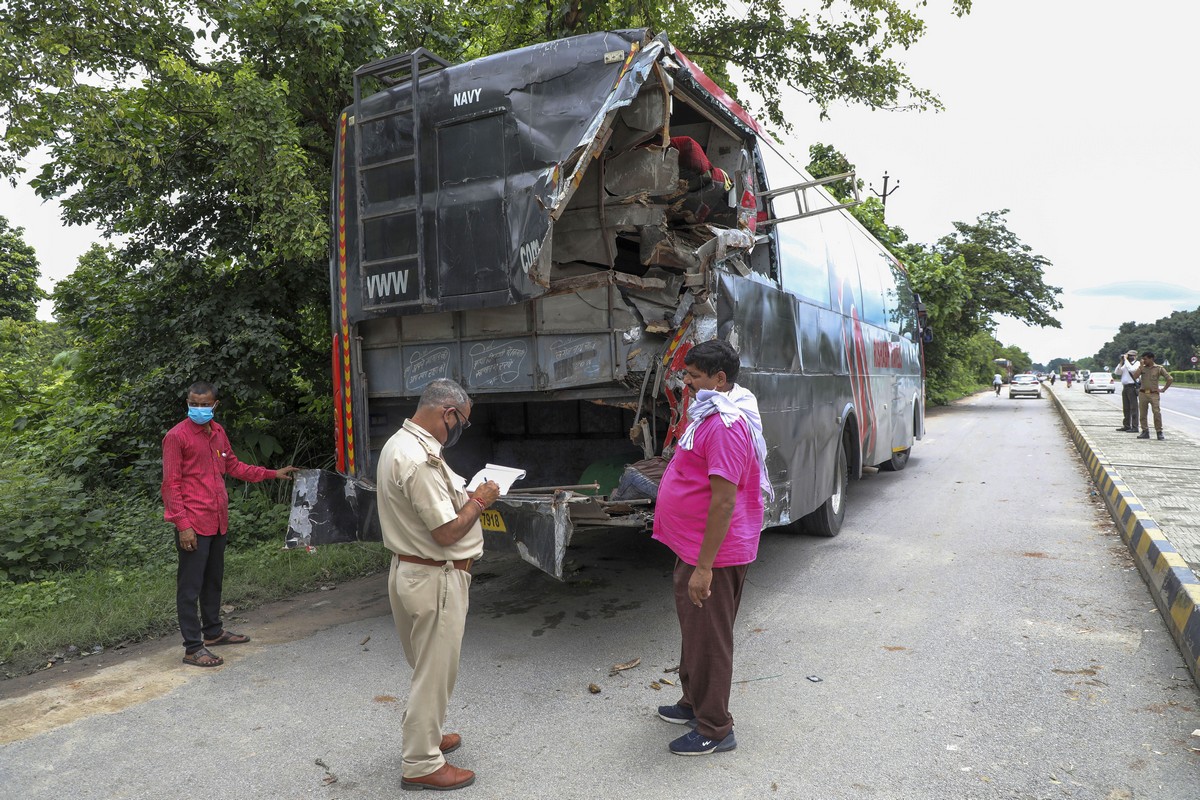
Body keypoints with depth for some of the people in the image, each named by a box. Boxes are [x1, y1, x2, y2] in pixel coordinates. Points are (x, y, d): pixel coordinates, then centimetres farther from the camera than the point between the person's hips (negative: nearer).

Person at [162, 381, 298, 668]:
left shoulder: (217, 432, 12)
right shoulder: (176, 436, -11)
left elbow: (233, 466, 23)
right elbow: (171, 484, -12)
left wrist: (273, 474, 20)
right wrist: (183, 525, -17)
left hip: (218, 521, 8)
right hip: (193, 524, -8)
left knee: (214, 579, 20)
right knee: (190, 585, -1)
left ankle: (213, 631, 35)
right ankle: (193, 648, 5)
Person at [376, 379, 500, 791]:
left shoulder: (400, 443, 8)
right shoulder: (420, 460, -26)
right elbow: (447, 531, -24)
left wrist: (466, 495, 8)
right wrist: (479, 501, -10)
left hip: (411, 570, 10)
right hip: (435, 579, -10)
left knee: (431, 666, 24)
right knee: (435, 670, 5)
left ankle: (425, 734, 41)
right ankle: (421, 764, 19)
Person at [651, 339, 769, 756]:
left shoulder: (726, 426, -24)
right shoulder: (709, 415, 11)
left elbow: (724, 502, -27)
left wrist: (704, 566, -26)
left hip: (712, 556, -10)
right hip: (693, 549, 10)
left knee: (709, 639, 4)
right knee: (693, 631, 23)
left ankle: (714, 730, 20)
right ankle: (694, 703, 41)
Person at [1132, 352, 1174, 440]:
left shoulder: (1159, 368, 1)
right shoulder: (1142, 367, 9)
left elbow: (1170, 379, 2)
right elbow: (1135, 376, -7)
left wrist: (1163, 389, -2)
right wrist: (1141, 366, -8)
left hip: (1154, 394, -3)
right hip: (1143, 393, 3)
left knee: (1157, 413, -9)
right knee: (1142, 413, 5)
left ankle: (1159, 432, -4)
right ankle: (1145, 431, 13)